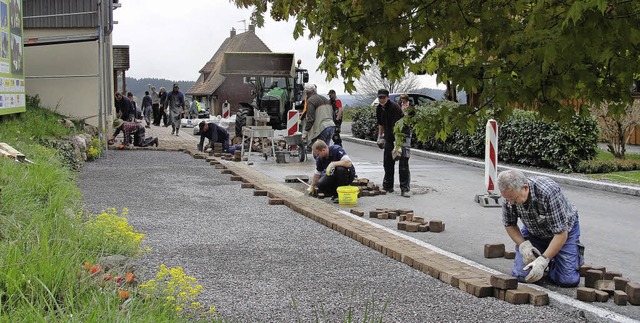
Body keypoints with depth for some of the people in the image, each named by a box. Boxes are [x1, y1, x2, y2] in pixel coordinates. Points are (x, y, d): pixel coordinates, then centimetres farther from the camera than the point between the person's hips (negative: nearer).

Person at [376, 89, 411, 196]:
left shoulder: (394, 107, -24)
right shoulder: (379, 108, 0)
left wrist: (397, 143, -35)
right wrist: (380, 137, 18)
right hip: (389, 137, 7)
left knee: (403, 162, -14)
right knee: (387, 161, 10)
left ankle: (405, 188, -14)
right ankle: (388, 186, 21)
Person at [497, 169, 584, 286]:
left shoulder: (549, 192, -38)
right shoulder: (510, 194, -23)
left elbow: (561, 234, -33)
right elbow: (509, 224, -4)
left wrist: (543, 261, -37)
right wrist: (523, 245, -21)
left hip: (563, 230, -4)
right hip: (533, 232, 4)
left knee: (568, 280, -16)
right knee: (521, 275, -12)